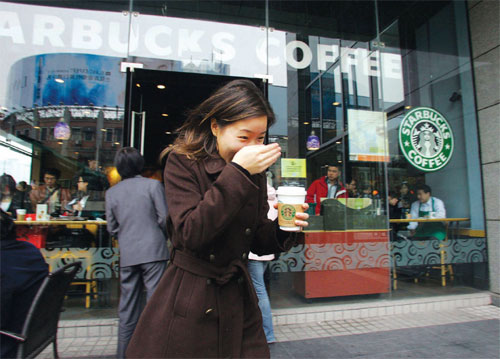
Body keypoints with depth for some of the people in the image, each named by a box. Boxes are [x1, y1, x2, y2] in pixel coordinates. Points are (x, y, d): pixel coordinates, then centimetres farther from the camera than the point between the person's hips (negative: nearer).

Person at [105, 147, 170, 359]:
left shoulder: (112, 192, 6)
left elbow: (112, 227, 8)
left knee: (127, 308, 14)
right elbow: (164, 218, -6)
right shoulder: (152, 185, -5)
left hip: (127, 255, 4)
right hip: (153, 251, -4)